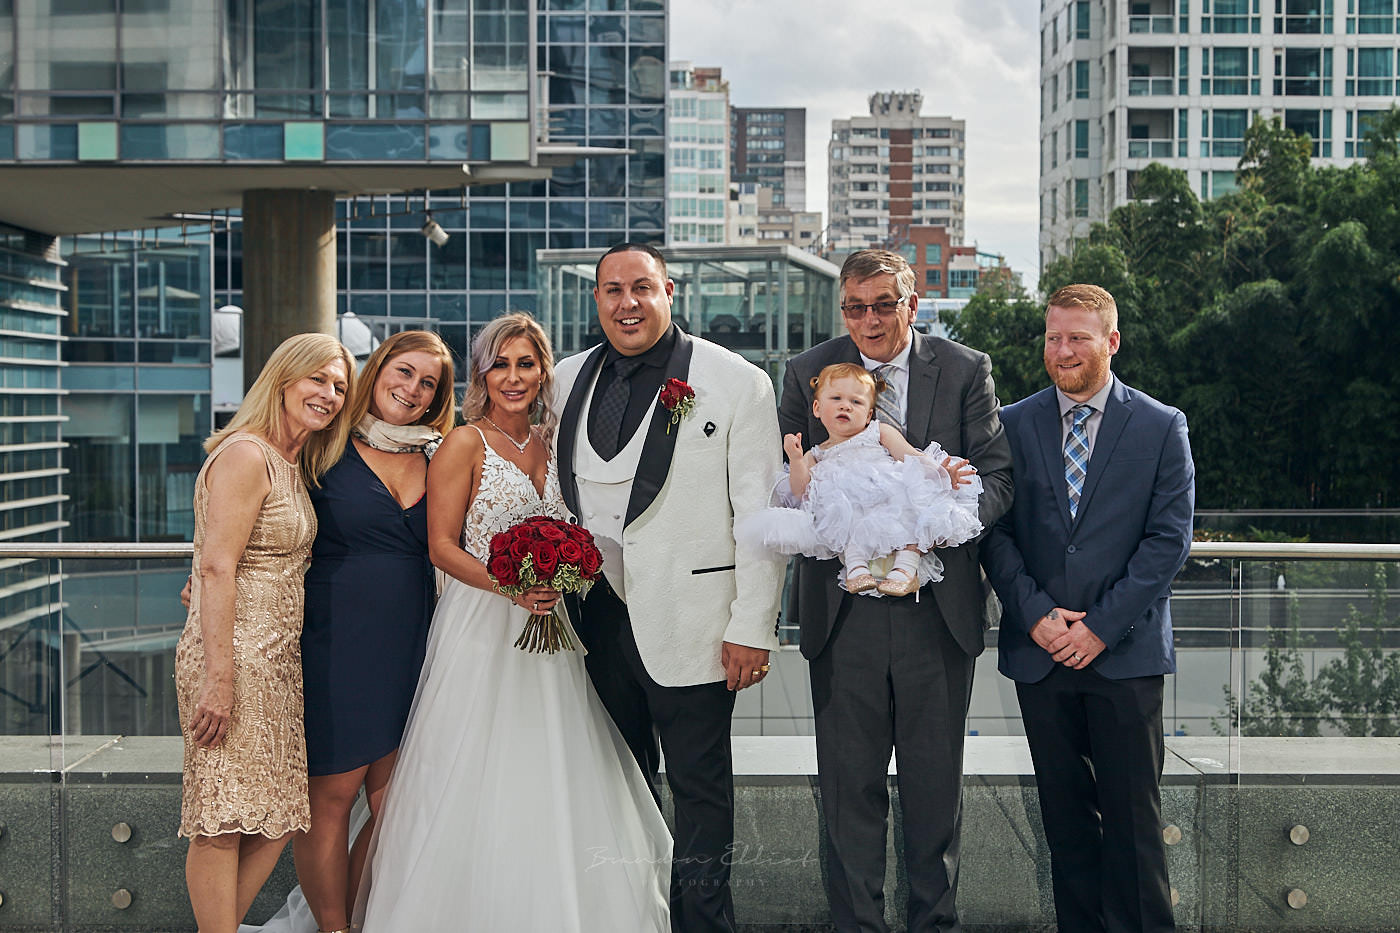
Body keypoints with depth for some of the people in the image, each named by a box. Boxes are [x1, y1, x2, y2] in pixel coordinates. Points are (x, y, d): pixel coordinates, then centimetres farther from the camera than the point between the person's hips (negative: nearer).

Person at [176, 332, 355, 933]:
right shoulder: (245, 454, -12)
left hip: (277, 659, 10)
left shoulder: (294, 466, 17)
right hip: (237, 657, -10)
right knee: (224, 824, -4)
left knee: (278, 816, 11)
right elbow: (216, 567, -18)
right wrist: (218, 675, -23)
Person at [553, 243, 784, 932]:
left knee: (699, 785, 7)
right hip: (597, 616, 5)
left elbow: (761, 514, -9)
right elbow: (555, 495, 12)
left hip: (691, 625, -4)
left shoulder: (736, 383, -8)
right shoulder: (569, 381, 6)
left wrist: (753, 626, -12)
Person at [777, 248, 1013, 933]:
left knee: (935, 782, 12)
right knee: (849, 785, 8)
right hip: (842, 611, 0)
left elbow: (996, 474, 0)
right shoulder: (806, 373, 4)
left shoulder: (966, 370, 2)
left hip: (938, 609, 0)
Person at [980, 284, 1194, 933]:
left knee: (1132, 817, 2)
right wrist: (1035, 614, -9)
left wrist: (1101, 626, -10)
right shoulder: (1013, 425, 7)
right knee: (1066, 815, 9)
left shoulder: (1162, 427, 2)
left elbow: (1169, 539, -3)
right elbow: (996, 533, 4)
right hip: (1039, 654, 2)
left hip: (1126, 652, -2)